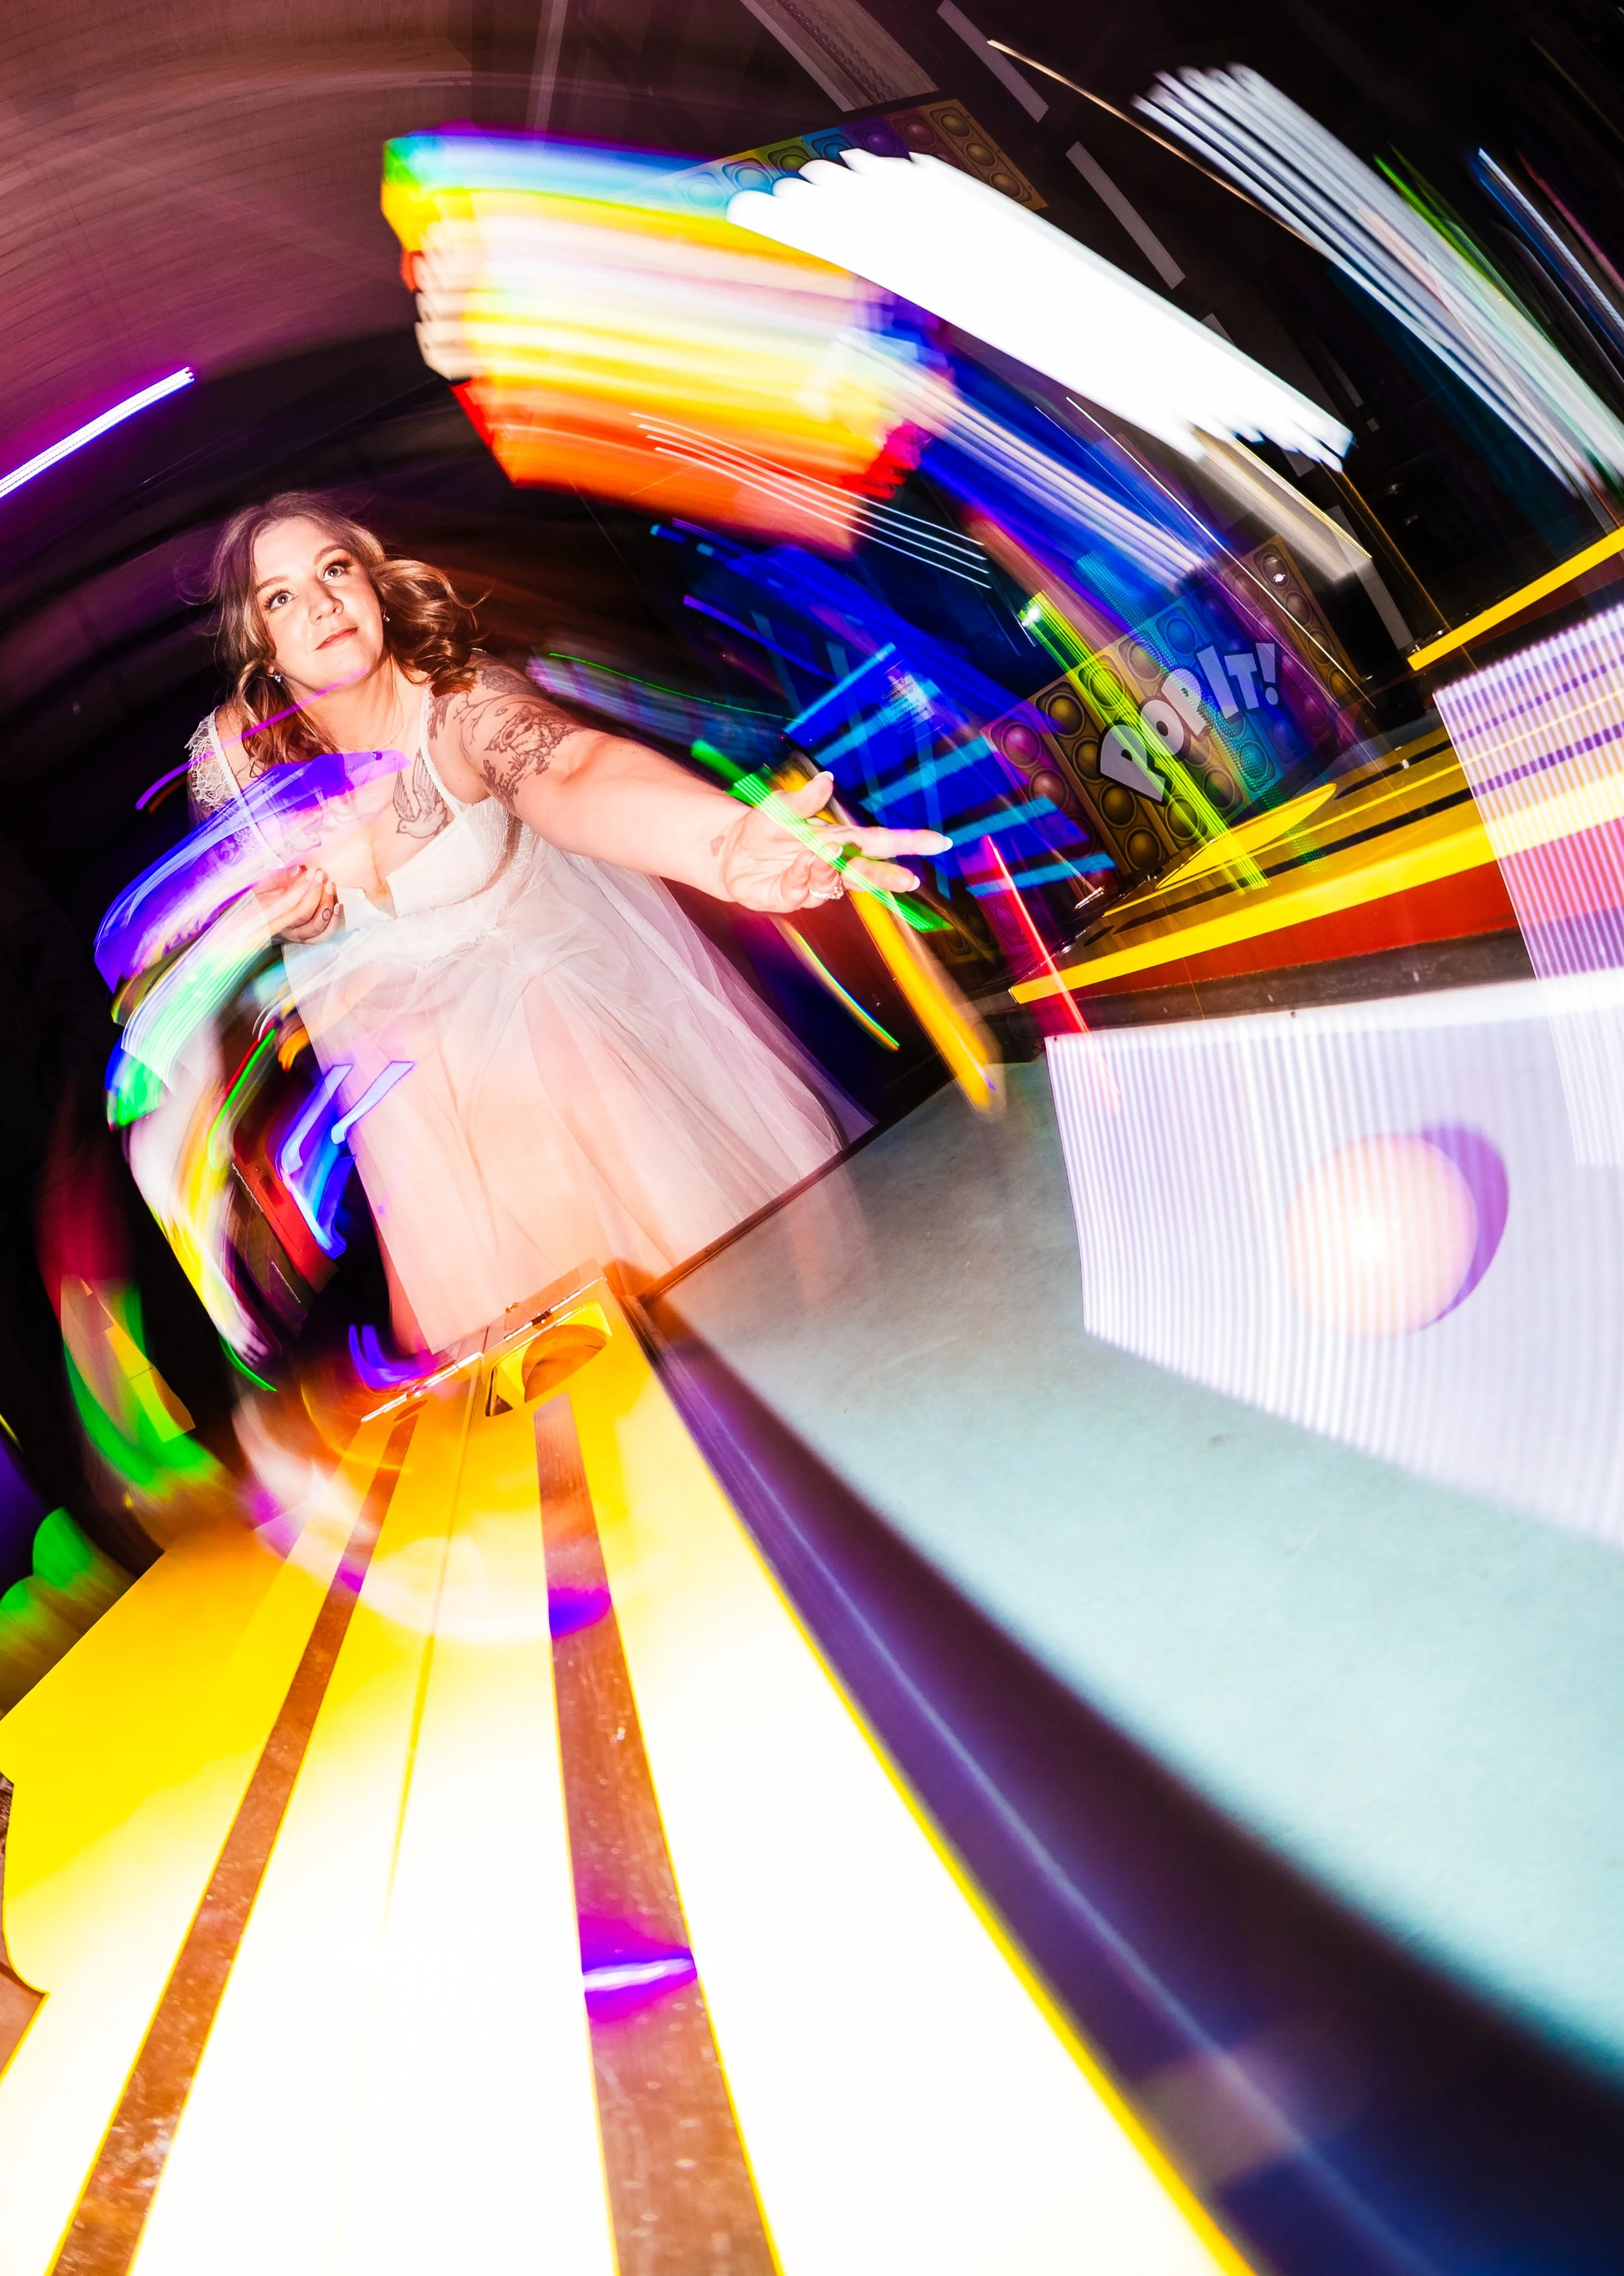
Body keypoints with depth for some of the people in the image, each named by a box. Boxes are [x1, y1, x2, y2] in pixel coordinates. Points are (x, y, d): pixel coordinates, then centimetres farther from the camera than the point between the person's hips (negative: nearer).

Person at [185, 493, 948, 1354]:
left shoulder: (461, 702, -33)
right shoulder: (232, 750, -20)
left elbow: (576, 775, -57)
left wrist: (724, 843, -80)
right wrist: (278, 917, -30)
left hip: (542, 946, -2)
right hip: (394, 1012, 3)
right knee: (480, 1270, 3)